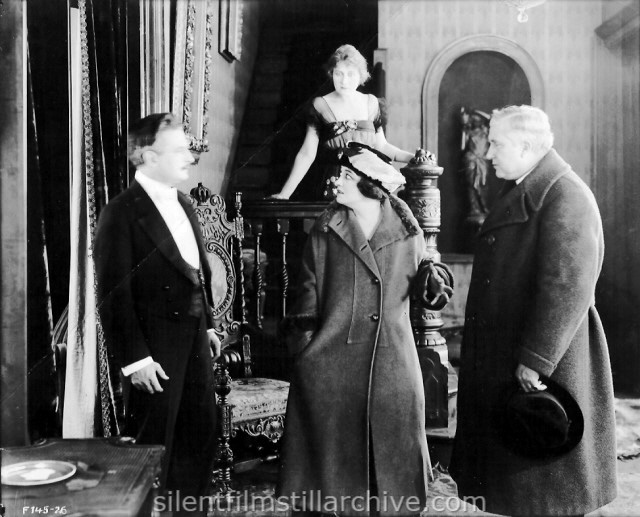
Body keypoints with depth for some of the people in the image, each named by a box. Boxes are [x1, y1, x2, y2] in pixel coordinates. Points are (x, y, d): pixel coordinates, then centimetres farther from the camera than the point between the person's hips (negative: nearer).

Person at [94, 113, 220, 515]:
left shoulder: (183, 205, 11)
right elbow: (114, 294, -17)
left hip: (193, 338, 8)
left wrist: (207, 325, 14)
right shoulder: (122, 212, -14)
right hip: (156, 346, -8)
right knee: (153, 441, 4)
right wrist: (135, 358, -18)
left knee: (202, 428, 18)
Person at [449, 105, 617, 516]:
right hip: (504, 357, 9)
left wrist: (535, 359, -24)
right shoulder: (524, 193, 14)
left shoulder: (565, 197, -17)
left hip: (546, 361, -9)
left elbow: (568, 288, -24)